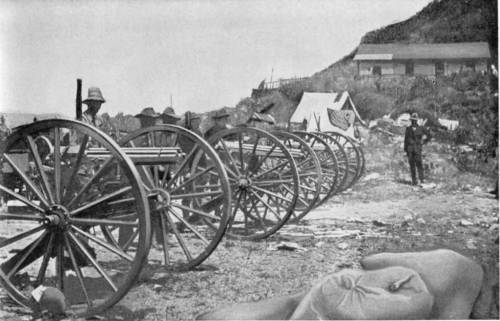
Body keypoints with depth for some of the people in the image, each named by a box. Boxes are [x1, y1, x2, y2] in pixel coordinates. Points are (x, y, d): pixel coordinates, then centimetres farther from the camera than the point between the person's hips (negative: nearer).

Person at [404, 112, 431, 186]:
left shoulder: (421, 128, 3)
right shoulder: (408, 129, 6)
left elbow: (429, 136, 13)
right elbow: (406, 140, 7)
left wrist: (422, 142, 5)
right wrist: (405, 150, 4)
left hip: (418, 149, -2)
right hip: (410, 149, 2)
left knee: (419, 164, -11)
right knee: (412, 165, 1)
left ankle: (421, 180, -11)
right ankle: (414, 180, 4)